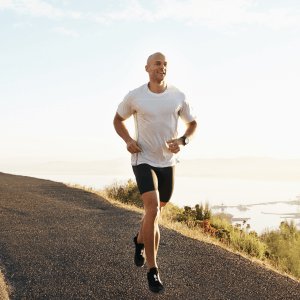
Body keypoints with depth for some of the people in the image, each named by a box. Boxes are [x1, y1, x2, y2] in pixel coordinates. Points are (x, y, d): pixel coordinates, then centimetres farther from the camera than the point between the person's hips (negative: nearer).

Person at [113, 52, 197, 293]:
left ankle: (140, 240, 52)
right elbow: (118, 120, 7)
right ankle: (152, 270, -12)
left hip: (167, 161, 4)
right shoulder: (134, 96, -10)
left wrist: (182, 141, -14)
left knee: (157, 209, 19)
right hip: (143, 159, -4)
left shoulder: (178, 97, -6)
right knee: (153, 209, -21)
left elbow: (193, 123, 7)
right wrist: (128, 140, -13)